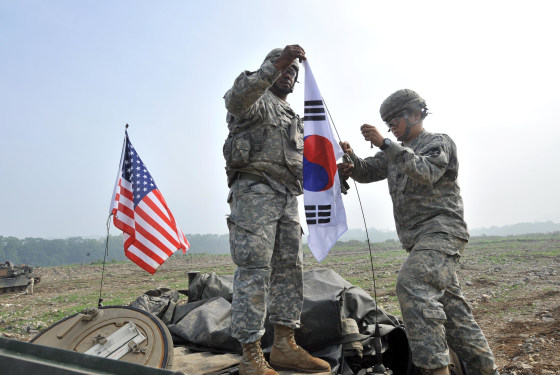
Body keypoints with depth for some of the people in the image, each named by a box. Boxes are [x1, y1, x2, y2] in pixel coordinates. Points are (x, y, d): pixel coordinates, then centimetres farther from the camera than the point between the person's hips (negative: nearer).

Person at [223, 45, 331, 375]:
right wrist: (275, 64, -27)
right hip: (255, 190, -8)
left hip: (288, 197, 8)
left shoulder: (295, 120, 29)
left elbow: (302, 165, 27)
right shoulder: (256, 100, 6)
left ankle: (285, 347, 14)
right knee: (254, 272, -10)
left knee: (290, 270, 5)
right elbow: (236, 98, -20)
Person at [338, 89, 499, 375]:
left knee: (412, 284, -29)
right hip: (419, 239, 8)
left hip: (441, 231, -8)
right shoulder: (396, 152, 23)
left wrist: (385, 143, -22)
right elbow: (367, 171, 15)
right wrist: (351, 158, -7)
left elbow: (426, 173, -19)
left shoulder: (439, 142, 1)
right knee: (448, 302, 10)